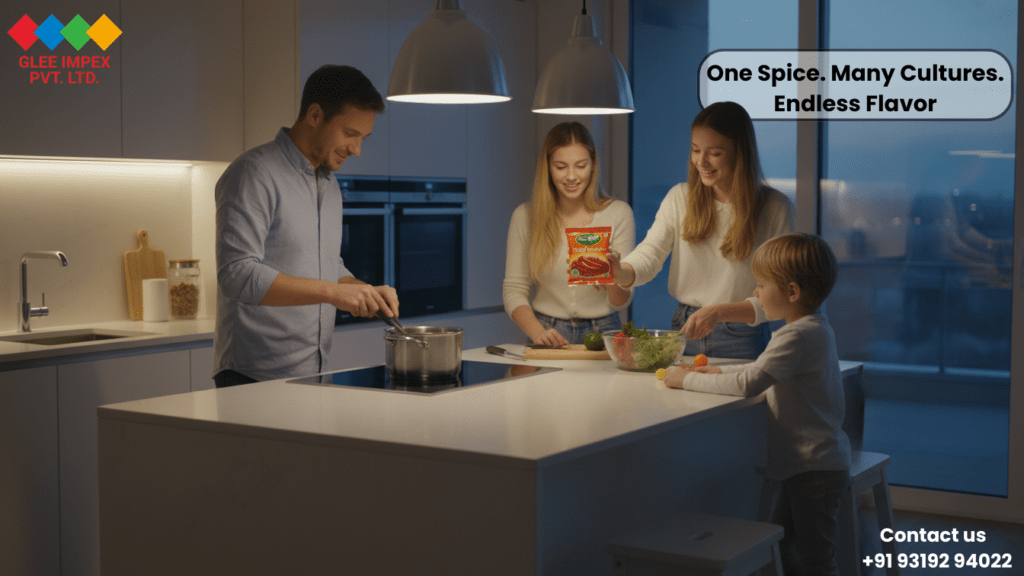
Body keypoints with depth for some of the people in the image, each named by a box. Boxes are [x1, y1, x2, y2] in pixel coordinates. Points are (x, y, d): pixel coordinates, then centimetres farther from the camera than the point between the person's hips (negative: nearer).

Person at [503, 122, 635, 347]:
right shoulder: (525, 216, 4)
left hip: (601, 334, 0)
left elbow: (621, 303, 1)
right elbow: (514, 290, 6)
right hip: (549, 331, 0)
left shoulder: (618, 213, 2)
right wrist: (538, 333, -11)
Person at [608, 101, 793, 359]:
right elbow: (649, 253, -3)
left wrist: (718, 312, -21)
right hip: (684, 331, 3)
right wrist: (619, 271, -25)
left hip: (742, 341, -3)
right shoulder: (680, 197, 7)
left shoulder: (775, 208, -4)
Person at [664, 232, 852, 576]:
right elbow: (765, 369, 23)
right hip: (805, 466, 11)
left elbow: (748, 383, -28)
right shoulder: (814, 327, 9)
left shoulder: (798, 336, -24)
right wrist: (720, 371, 12)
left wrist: (687, 380, -18)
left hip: (815, 470, -11)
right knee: (779, 547, 21)